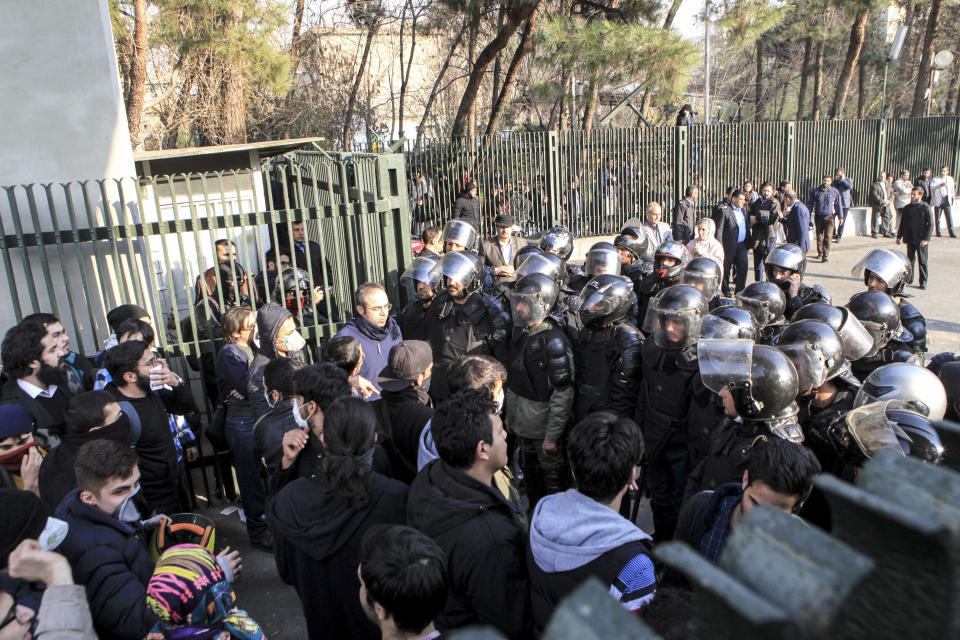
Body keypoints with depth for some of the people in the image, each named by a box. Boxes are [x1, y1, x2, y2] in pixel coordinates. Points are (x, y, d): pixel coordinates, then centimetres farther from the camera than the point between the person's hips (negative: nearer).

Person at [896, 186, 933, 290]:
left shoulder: (926, 207, -5)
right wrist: (899, 236, 10)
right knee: (910, 259, 11)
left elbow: (930, 224, -7)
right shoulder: (907, 208, 9)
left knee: (922, 261, 2)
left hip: (921, 239, -4)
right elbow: (902, 223, 15)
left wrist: (926, 238, -13)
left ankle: (923, 282, 8)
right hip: (910, 238, 4)